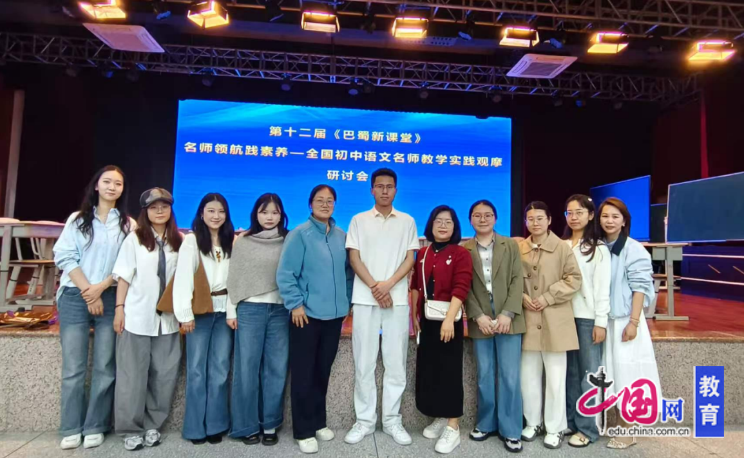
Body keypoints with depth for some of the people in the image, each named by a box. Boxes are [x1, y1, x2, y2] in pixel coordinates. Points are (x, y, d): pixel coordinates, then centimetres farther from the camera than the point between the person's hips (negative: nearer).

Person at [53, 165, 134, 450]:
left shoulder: (128, 224, 7)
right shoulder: (77, 219, 9)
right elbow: (64, 256, 0)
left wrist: (100, 288, -11)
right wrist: (87, 292, -9)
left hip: (110, 299, 0)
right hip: (74, 298, 0)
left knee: (105, 366, 1)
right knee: (73, 367, 1)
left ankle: (95, 427, 12)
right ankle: (71, 429, 12)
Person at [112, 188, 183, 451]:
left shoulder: (179, 241, 6)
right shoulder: (134, 239, 0)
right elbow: (124, 276, -1)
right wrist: (119, 308, -7)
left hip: (167, 318, 3)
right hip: (137, 316, -2)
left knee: (165, 375, 6)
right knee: (133, 375, 5)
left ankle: (152, 425, 21)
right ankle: (131, 429, 17)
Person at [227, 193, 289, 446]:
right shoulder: (243, 242, 5)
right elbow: (234, 277, 5)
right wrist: (231, 311, 2)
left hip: (280, 310, 1)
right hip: (250, 310, 0)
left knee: (276, 369, 5)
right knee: (247, 368, 4)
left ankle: (270, 424, 18)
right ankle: (247, 425, 17)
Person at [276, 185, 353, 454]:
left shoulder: (341, 236, 7)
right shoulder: (300, 234, -9)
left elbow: (348, 271, 15)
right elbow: (285, 274, -11)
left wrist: (346, 300, 11)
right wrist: (296, 304, -13)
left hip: (334, 313, 5)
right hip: (307, 313, -5)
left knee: (323, 371, 16)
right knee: (304, 373, 4)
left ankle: (318, 422, 32)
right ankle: (304, 431, 19)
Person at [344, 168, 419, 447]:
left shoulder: (407, 222, 9)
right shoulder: (359, 220, 7)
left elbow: (410, 258, 3)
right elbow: (354, 258, 1)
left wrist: (388, 284, -12)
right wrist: (374, 287, -11)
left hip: (398, 299, 1)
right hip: (365, 299, 0)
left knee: (396, 362, 4)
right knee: (364, 362, 3)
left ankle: (392, 420, 18)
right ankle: (365, 420, 16)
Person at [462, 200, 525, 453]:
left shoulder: (511, 245, 7)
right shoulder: (464, 249, 5)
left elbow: (517, 281, 0)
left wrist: (507, 314, -11)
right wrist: (478, 316, -10)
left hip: (507, 319, 0)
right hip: (480, 321, 0)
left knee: (510, 377, 1)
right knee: (485, 376, 9)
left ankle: (511, 430, 15)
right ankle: (486, 423, 25)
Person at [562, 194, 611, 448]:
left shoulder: (599, 248, -1)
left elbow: (602, 287, -5)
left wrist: (600, 322, -9)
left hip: (588, 317, -4)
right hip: (564, 315, 4)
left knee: (589, 374, 2)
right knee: (570, 372, 11)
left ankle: (587, 428, 12)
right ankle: (570, 421, 21)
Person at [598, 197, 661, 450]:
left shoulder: (633, 249, -7)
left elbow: (640, 287, -11)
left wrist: (633, 322, -16)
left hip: (624, 320, -4)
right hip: (603, 320, 5)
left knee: (626, 371, 1)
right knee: (611, 372, 11)